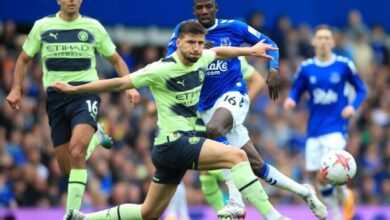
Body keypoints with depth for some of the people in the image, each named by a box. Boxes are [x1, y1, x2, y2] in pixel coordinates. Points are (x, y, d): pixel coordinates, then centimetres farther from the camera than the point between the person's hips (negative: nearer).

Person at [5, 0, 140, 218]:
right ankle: (95, 135, 34)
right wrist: (16, 89, 6)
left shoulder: (93, 27, 4)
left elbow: (116, 60, 14)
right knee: (66, 168, 3)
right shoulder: (42, 26, 6)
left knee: (76, 152, -27)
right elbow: (24, 59, 18)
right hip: (56, 97, 3)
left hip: (86, 92, -3)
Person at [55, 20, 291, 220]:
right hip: (173, 142, -9)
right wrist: (74, 89, -10)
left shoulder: (201, 60, 5)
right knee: (236, 155, -23)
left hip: (184, 142, 9)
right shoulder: (162, 69, -16)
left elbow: (219, 52, 29)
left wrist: (250, 50, 30)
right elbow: (119, 83, -11)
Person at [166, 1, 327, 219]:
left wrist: (274, 70, -5)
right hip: (206, 108, 4)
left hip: (233, 94, -4)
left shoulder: (233, 27, 0)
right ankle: (303, 191, 26)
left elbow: (268, 44, 11)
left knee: (214, 128, -38)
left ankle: (236, 200, -36)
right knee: (256, 165, 5)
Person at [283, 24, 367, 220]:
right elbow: (295, 91, 11)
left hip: (336, 126, -4)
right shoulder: (306, 68, 2)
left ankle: (344, 194, 14)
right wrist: (290, 100, -12)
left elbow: (361, 90, 5)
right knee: (314, 174, 4)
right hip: (314, 129, 4)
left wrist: (353, 106, -13)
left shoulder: (344, 65, -4)